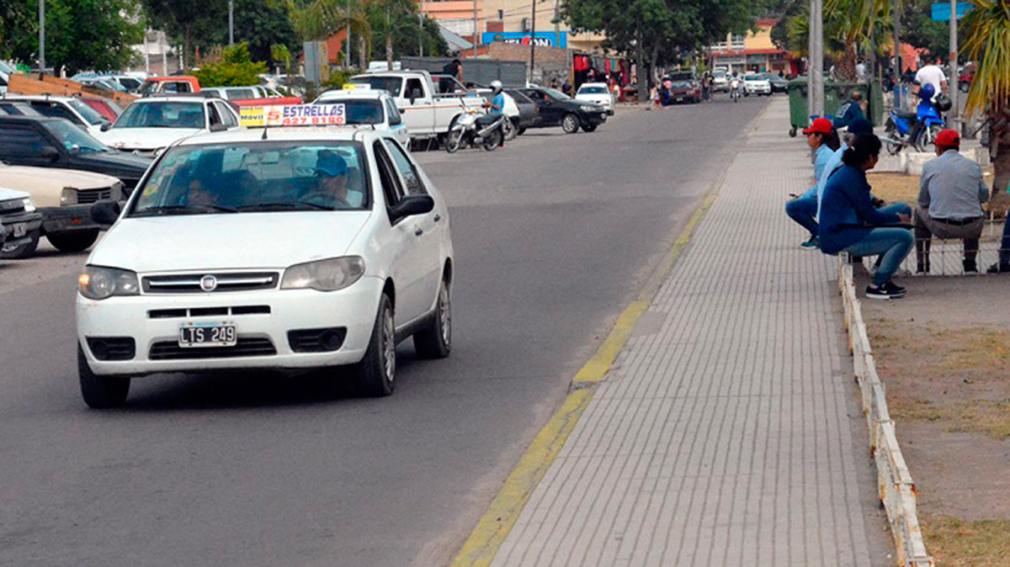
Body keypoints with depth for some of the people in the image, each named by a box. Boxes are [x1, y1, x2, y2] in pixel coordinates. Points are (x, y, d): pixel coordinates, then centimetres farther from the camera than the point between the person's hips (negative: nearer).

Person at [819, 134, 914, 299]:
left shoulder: (847, 172, 14)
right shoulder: (852, 177, -16)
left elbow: (865, 210, 19)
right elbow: (870, 215, -12)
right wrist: (898, 218, 3)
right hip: (841, 238, -11)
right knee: (905, 238, -16)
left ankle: (883, 280, 16)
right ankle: (876, 286, -9)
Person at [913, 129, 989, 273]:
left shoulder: (929, 166, 2)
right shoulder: (974, 166, 6)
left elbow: (923, 201, 9)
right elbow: (984, 197, 15)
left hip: (941, 228, -2)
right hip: (971, 229, 2)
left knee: (919, 211, 31)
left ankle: (922, 267, 27)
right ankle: (970, 264, 34)